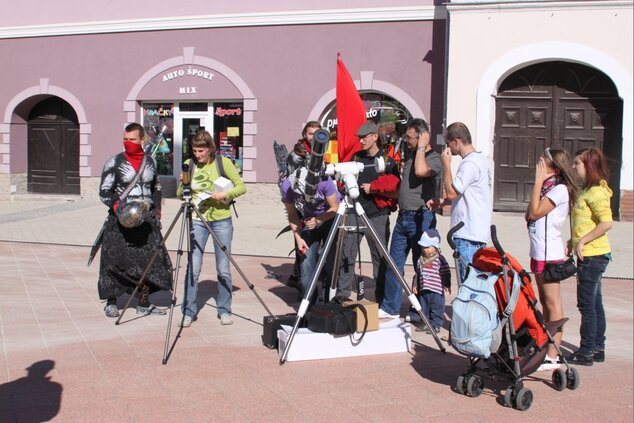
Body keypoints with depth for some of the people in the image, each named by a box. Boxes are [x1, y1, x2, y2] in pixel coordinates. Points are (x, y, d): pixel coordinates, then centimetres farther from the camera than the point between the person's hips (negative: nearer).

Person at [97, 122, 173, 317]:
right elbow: (104, 192, -3)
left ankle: (144, 303, 13)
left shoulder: (150, 162, 11)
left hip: (146, 219, 4)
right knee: (116, 261, -2)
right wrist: (117, 206, -20)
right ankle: (111, 302, 14)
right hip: (121, 220, -4)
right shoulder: (114, 162, -3)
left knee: (150, 260, 2)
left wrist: (157, 210, 14)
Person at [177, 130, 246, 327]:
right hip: (197, 220, 1)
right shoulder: (189, 164, 2)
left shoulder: (223, 162, -4)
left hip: (221, 220, -1)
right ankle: (188, 311, 7)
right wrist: (183, 185, -17)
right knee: (193, 268, -4)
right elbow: (180, 194, 5)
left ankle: (224, 310, 18)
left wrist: (225, 194, -19)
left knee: (224, 269, 4)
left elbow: (241, 187, -2)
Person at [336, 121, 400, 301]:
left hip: (378, 217, -2)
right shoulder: (355, 158, 12)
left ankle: (382, 297, 14)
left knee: (380, 258, 3)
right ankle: (342, 294, 8)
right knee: (346, 256, 0)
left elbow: (396, 191, 0)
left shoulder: (388, 161, 3)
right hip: (353, 214, 3)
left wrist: (373, 189, -9)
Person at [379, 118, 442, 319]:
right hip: (403, 216, 8)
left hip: (421, 218, -8)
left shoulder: (434, 158, -10)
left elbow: (421, 171, -31)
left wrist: (421, 147, -17)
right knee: (393, 264, 8)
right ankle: (390, 307, 17)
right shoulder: (411, 156, 15)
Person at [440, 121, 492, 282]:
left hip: (468, 234, -10)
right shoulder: (480, 159, 15)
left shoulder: (470, 163, -17)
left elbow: (451, 193, -20)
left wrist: (446, 165, -12)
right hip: (478, 232, 10)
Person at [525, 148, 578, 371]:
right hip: (540, 252, 10)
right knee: (545, 302, 15)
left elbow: (535, 212, -20)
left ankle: (552, 357, -4)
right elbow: (529, 216, 10)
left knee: (553, 304, -6)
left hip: (549, 253, -10)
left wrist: (538, 181, -17)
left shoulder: (560, 189, -13)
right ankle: (545, 348, 24)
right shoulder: (547, 188, 14)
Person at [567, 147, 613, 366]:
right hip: (590, 255, 10)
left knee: (587, 303, -5)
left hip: (592, 255, -10)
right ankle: (598, 348, 22)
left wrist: (583, 241, -22)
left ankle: (587, 352, 1)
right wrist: (573, 241, 14)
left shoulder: (596, 192, -15)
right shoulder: (587, 191, 16)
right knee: (595, 302, 14)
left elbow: (607, 223, -24)